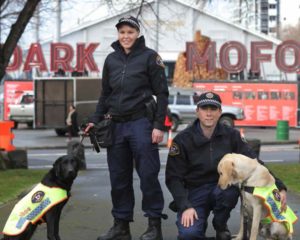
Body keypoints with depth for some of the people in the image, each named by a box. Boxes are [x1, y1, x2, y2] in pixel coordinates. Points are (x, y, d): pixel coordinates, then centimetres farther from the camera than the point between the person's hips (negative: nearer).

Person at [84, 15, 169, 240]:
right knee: (119, 177, 7)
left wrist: (159, 125, -11)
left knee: (148, 174, -4)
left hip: (141, 122, -5)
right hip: (116, 124, 5)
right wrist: (95, 120, 9)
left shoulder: (149, 56, -1)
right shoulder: (111, 59, 12)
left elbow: (162, 93, -3)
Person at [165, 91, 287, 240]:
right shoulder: (183, 140, -8)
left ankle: (220, 225, -3)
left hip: (221, 187, 2)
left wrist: (279, 187, -13)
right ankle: (199, 221, 11)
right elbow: (173, 177, -7)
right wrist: (185, 206, -21)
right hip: (194, 193, -2)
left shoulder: (231, 135, -3)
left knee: (230, 190, -35)